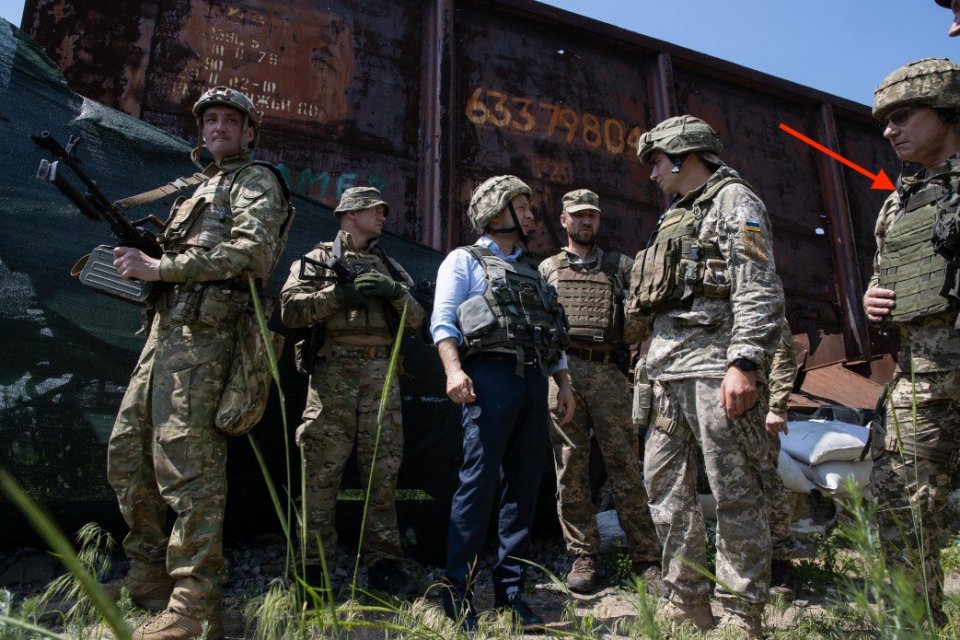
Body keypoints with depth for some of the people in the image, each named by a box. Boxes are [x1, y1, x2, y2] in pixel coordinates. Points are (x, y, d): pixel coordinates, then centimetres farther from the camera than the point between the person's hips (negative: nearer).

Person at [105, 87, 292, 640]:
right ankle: (150, 574, 25)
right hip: (167, 329, 10)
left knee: (187, 464, -13)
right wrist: (141, 261, 5)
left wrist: (160, 268, -15)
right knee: (128, 452, 12)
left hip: (201, 335, -10)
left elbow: (251, 250, -17)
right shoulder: (202, 186, 30)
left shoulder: (256, 181, 2)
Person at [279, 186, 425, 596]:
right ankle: (313, 566, 7)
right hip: (332, 372, -3)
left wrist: (396, 293, -4)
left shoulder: (389, 267, 23)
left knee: (383, 471, 4)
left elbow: (418, 320, 15)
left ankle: (383, 564, 12)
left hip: (382, 375, 3)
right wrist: (342, 293, -11)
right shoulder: (317, 260, 12)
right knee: (321, 473, -3)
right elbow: (290, 309, -3)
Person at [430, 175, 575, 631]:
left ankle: (510, 590, 16)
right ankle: (457, 594, 1)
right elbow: (443, 321, -5)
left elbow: (553, 333, 24)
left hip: (533, 380, 7)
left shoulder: (531, 271, 26)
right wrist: (454, 369, -21)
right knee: (479, 484, -8)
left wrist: (564, 384, 14)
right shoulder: (465, 260, 7)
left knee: (524, 487, 6)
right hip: (490, 375, -6)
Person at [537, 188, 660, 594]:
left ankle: (645, 557, 7)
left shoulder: (620, 266, 18)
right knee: (571, 469, 2)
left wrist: (633, 336, -8)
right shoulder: (547, 269, 19)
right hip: (562, 372, 1)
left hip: (608, 373, 0)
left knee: (625, 465, -1)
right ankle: (583, 556, 11)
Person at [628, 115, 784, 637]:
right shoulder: (674, 217, 25)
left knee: (735, 493, -2)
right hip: (668, 370, 9)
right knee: (665, 484, 9)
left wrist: (744, 362, -23)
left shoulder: (734, 201, 1)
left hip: (715, 364, -9)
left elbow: (759, 290, -13)